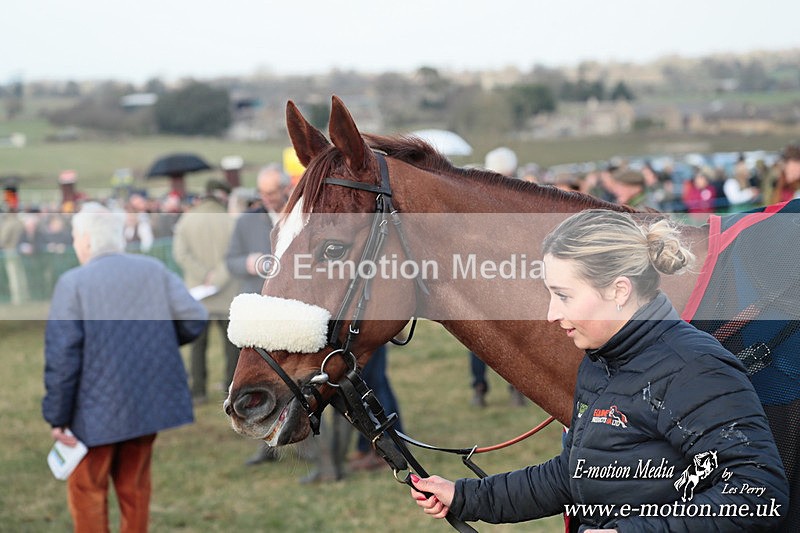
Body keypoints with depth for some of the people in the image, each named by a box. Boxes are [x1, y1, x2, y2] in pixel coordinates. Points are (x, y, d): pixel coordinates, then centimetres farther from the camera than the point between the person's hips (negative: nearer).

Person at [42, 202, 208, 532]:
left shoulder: (73, 283, -10)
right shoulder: (155, 270, 2)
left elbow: (61, 354, -15)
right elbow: (194, 319, -3)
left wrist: (57, 416, -9)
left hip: (98, 410, -4)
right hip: (151, 402, 5)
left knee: (87, 488, 11)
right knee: (134, 486, 18)